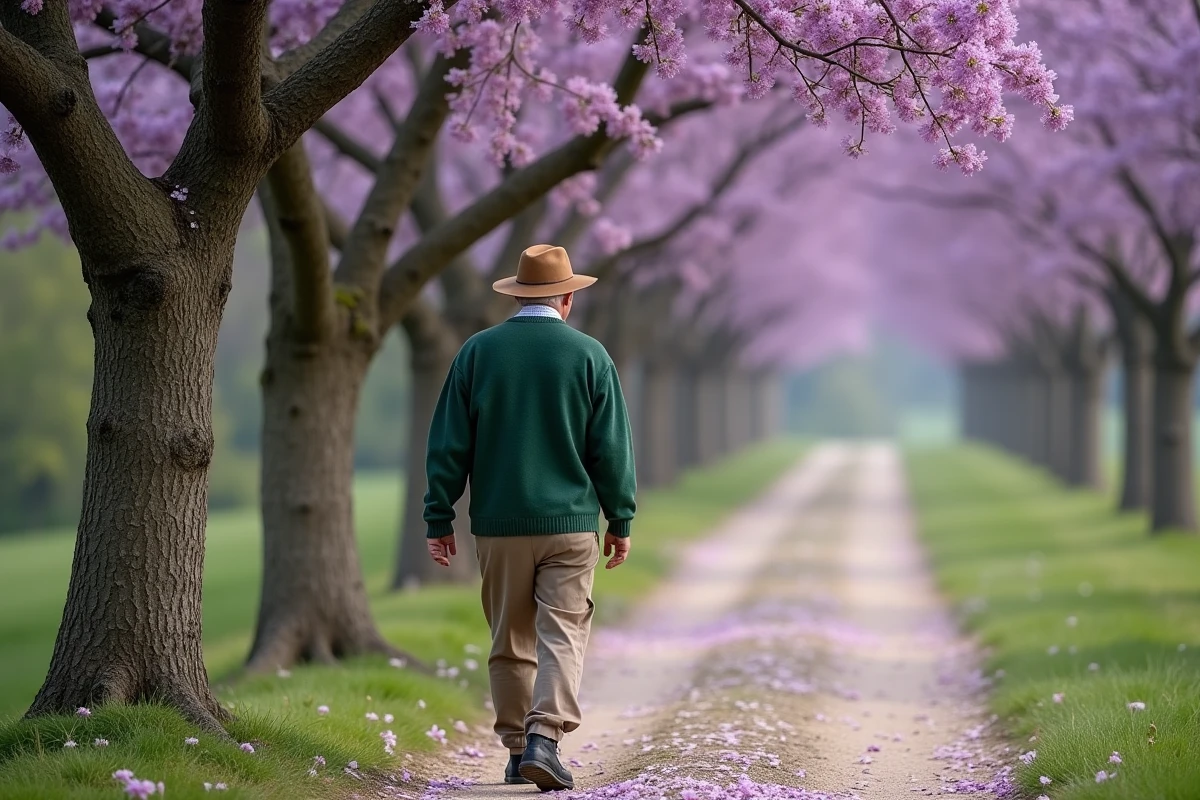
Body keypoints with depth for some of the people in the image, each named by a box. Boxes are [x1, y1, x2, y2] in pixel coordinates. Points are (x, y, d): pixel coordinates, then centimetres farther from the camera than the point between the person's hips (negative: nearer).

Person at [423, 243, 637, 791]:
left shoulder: (477, 352, 2)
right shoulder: (589, 355, -1)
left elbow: (448, 445, 1)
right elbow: (612, 448, 0)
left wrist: (439, 520, 6)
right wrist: (620, 521, 8)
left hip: (498, 525, 2)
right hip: (570, 524, -2)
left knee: (510, 643, 10)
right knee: (563, 635, -2)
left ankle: (517, 752, 13)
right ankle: (544, 739, -18)